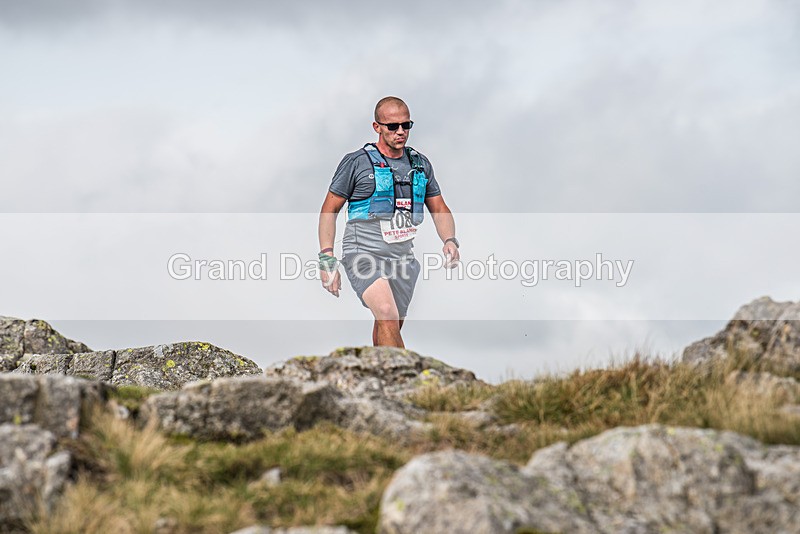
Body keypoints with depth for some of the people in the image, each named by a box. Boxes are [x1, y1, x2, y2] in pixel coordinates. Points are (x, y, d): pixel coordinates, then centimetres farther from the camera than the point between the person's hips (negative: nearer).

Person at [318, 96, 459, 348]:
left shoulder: (421, 164, 14)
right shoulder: (357, 162, -1)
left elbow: (439, 209, 20)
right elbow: (329, 209, 1)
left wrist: (450, 240, -1)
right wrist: (327, 259, -8)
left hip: (402, 257, 6)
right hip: (363, 253, -6)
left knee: (390, 330, 9)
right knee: (387, 315, -27)